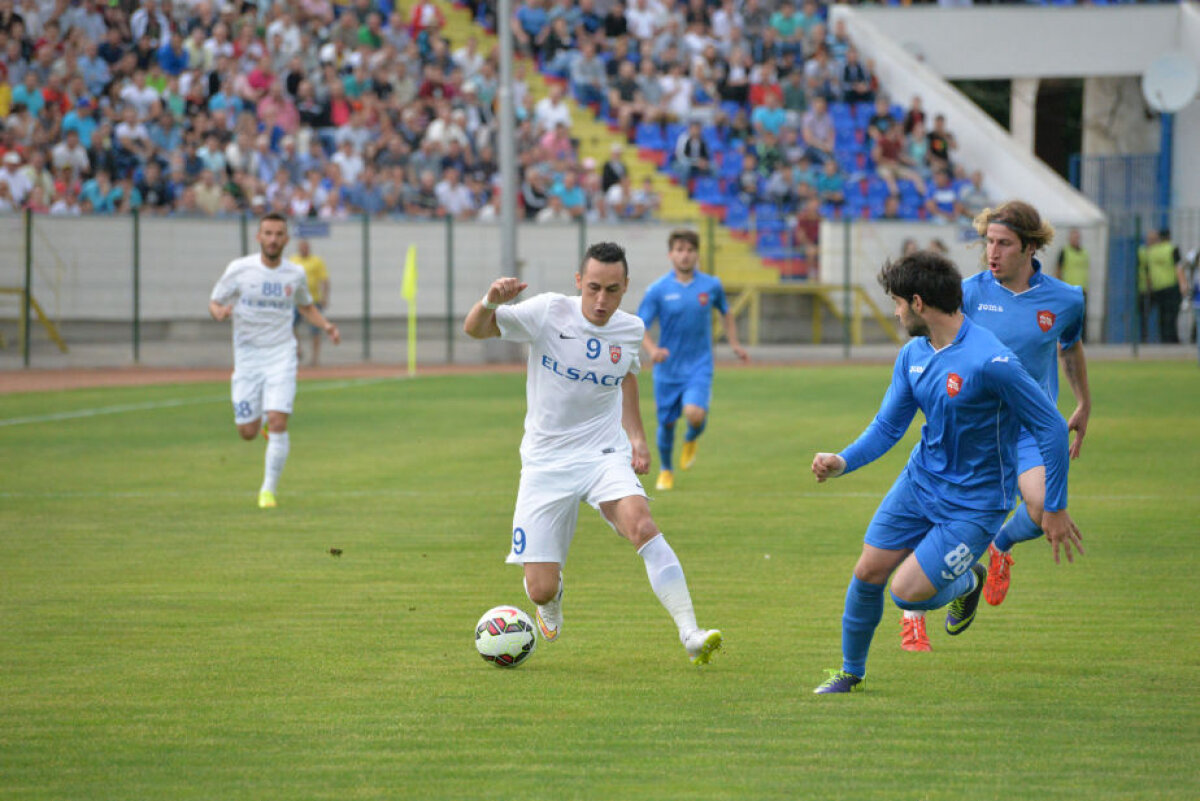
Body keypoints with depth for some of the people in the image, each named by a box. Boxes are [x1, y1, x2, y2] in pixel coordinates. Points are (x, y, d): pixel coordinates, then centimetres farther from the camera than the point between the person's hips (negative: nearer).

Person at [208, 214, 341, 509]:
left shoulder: (295, 274, 1)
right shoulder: (239, 269, -6)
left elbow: (305, 306, 20)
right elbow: (214, 303, 1)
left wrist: (325, 325, 1)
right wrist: (220, 312, -23)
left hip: (281, 355, 0)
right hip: (247, 357, 0)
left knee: (278, 424, -15)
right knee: (247, 432, 1)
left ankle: (268, 490, -3)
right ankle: (260, 417, 39)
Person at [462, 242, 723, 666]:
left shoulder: (630, 330, 0)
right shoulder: (548, 312, -11)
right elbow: (474, 329, -11)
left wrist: (637, 437, 10)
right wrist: (491, 302, -33)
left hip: (605, 455, 1)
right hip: (546, 463, -1)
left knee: (641, 523, -31)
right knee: (541, 590, -5)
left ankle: (691, 635, -31)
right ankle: (553, 599, 36)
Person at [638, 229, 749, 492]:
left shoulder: (711, 285, 0)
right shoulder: (658, 290, -6)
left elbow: (726, 312, 20)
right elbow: (639, 327, -6)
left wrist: (734, 343, 14)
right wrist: (652, 349, -25)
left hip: (699, 366, 0)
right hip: (668, 369, 0)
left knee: (695, 413, -23)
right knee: (666, 422, 7)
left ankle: (691, 440, 13)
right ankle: (665, 470, 33)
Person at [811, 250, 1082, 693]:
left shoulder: (989, 361, -26)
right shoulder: (913, 355, -1)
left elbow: (1052, 427, -20)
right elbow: (887, 427, 7)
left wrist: (1055, 507, -16)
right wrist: (843, 461, -12)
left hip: (974, 502, -7)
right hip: (920, 481, 7)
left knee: (907, 592, -12)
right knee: (868, 573, 4)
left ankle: (968, 581, 21)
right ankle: (851, 670, 27)